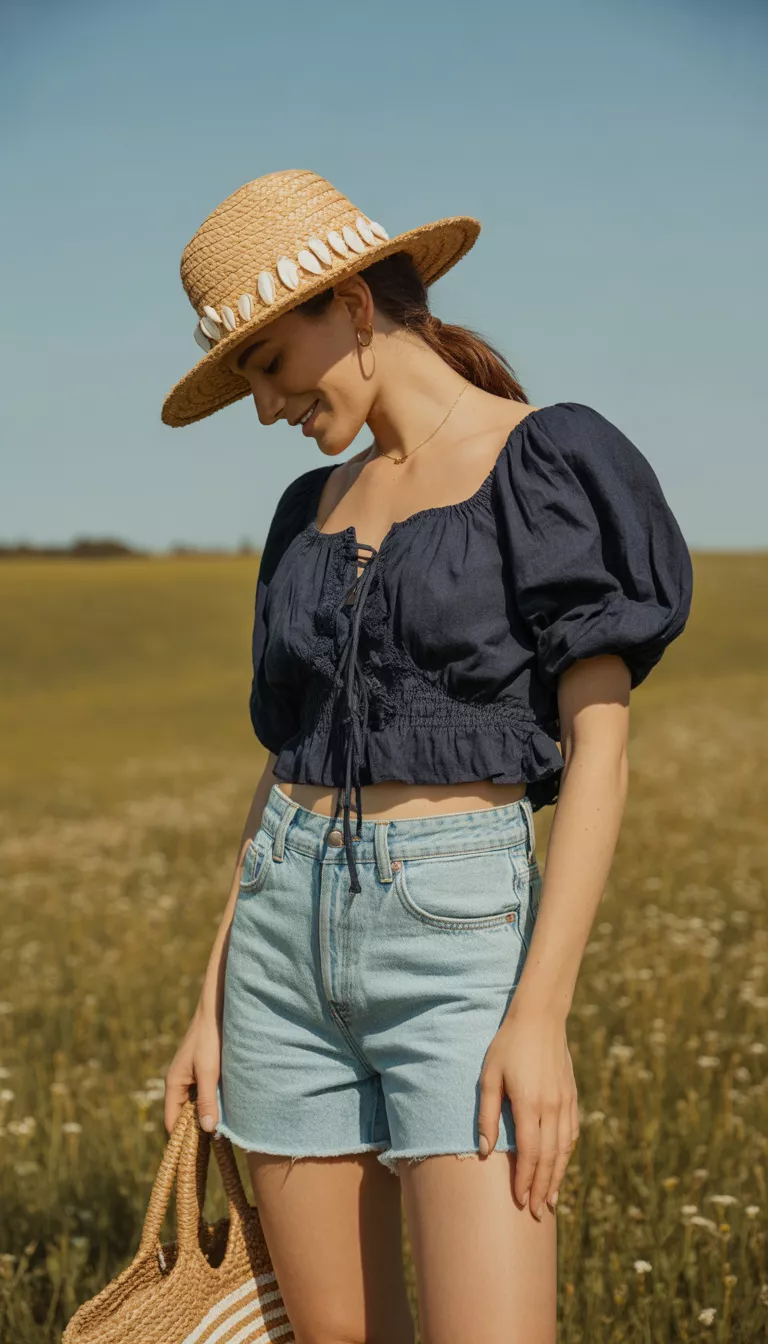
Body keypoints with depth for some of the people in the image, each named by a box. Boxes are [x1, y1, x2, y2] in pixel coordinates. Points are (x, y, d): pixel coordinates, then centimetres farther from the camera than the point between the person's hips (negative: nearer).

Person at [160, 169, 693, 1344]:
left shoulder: (554, 466, -5)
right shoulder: (314, 513, 14)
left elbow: (598, 750, -11)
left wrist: (541, 1011, -19)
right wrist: (215, 1002, 11)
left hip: (463, 934, -6)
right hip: (293, 935, 6)